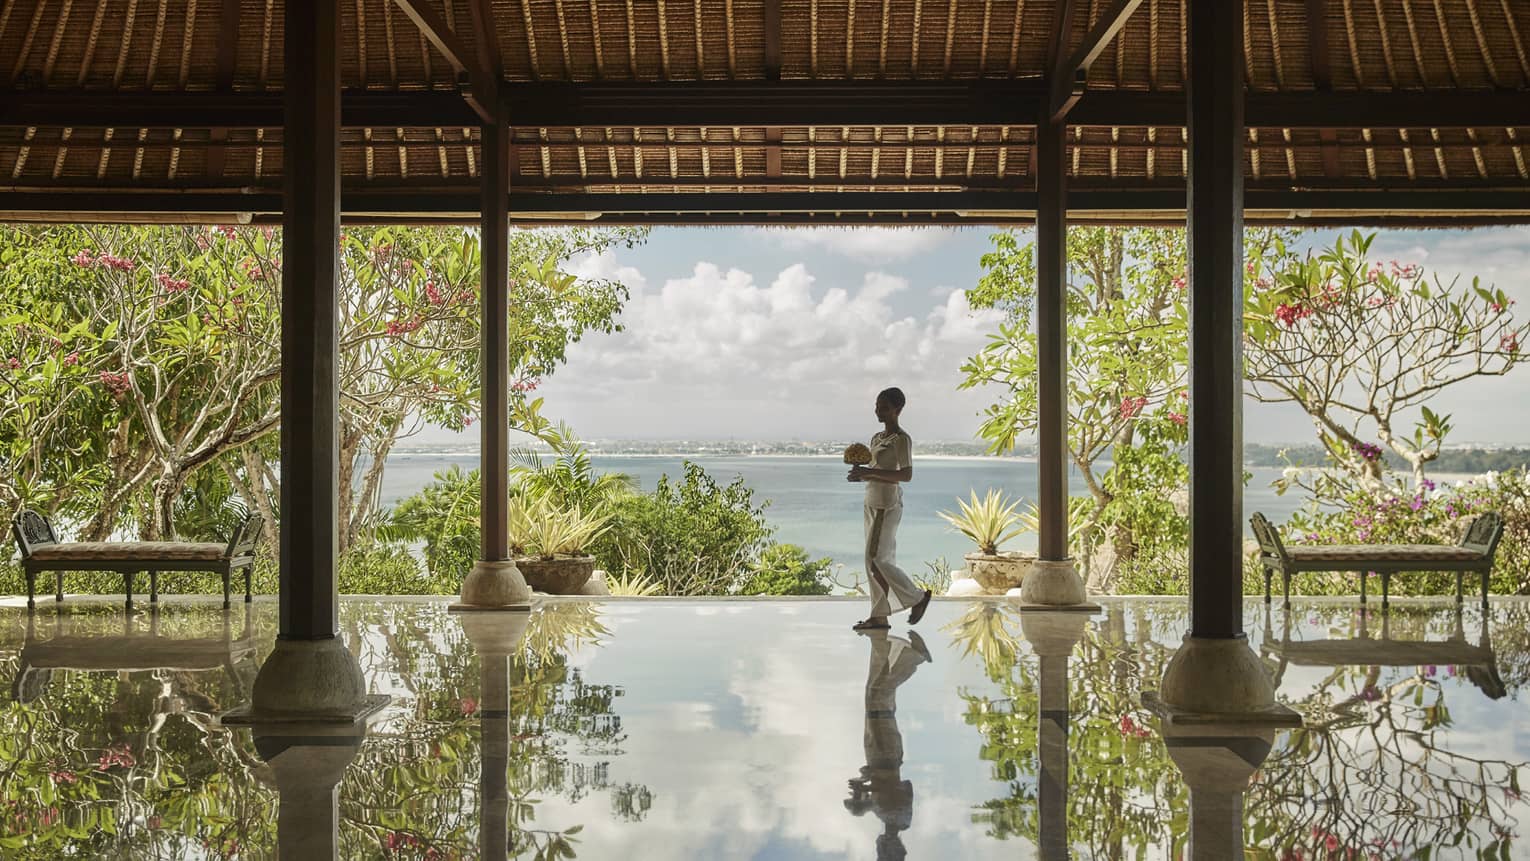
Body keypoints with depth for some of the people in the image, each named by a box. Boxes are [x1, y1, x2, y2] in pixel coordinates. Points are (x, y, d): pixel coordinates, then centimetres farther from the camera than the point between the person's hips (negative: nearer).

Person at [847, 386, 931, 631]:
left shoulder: (901, 439, -10)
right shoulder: (877, 439, 16)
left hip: (888, 505, -9)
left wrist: (870, 472, -23)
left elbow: (907, 474, -19)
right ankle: (879, 615, 8)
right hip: (873, 503, 9)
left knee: (876, 560, -9)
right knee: (878, 561, 7)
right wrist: (860, 474, 2)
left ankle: (917, 596, 5)